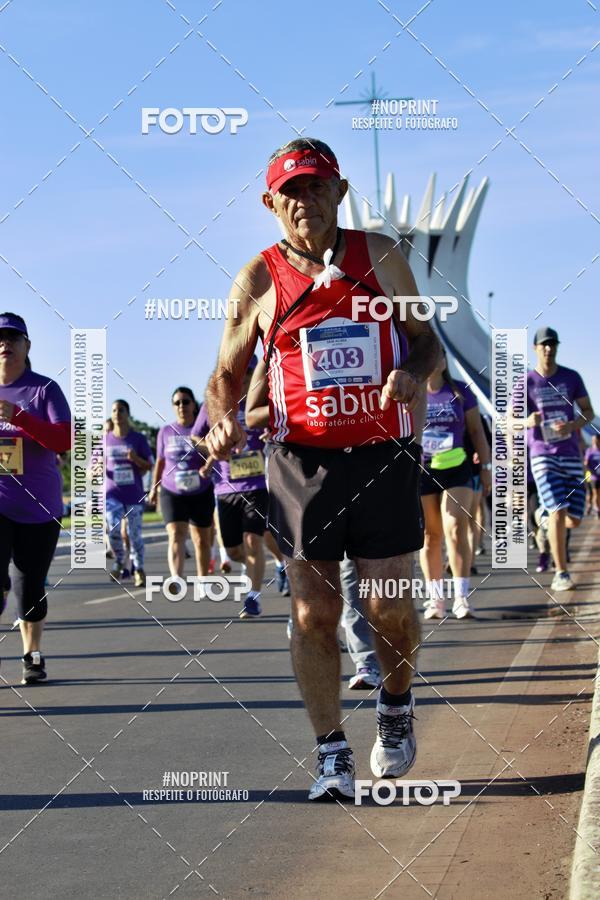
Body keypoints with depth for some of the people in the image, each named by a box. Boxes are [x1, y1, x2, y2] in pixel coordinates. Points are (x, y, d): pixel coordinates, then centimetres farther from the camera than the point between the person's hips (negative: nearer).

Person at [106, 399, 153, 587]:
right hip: (112, 493, 1)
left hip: (134, 494, -1)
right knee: (113, 530, -16)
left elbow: (148, 466, 2)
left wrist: (136, 459, -18)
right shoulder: (106, 440, 6)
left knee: (135, 533, 0)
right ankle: (119, 562, 8)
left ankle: (139, 571, 13)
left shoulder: (138, 438, 1)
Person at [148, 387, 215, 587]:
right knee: (176, 535, -19)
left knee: (202, 539, 12)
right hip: (172, 493, 0)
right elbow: (160, 461, 15)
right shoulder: (166, 432, 3)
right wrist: (154, 488, 21)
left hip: (201, 493, 0)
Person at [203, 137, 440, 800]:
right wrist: (222, 421, -11)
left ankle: (396, 705, 31)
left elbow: (425, 338, 14)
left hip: (383, 455, 0)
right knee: (313, 611, -1)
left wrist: (412, 372, -9)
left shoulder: (382, 256, 6)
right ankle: (332, 753, 11)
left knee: (389, 606, 1)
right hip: (303, 461, 0)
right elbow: (226, 376, 10)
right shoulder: (258, 280, 3)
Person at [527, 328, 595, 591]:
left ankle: (547, 521, 37)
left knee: (574, 519, 1)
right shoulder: (526, 382, -1)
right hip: (542, 455, -3)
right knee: (557, 512, -17)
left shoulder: (571, 377, 5)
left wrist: (573, 425, -13)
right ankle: (561, 574, -11)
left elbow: (588, 411, 9)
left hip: (571, 455, 3)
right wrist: (528, 421, -25)